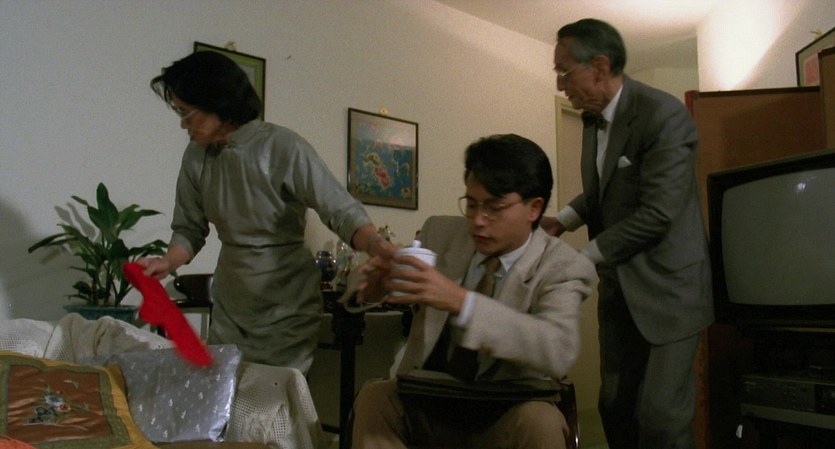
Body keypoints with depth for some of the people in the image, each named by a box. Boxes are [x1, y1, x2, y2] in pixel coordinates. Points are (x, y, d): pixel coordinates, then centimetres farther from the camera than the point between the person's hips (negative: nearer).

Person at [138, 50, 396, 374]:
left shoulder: (282, 147, -18)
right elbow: (190, 229, 8)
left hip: (286, 309, -5)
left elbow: (341, 211, -21)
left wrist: (377, 244, -39)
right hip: (229, 307, 5)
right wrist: (167, 262, -11)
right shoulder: (196, 156, 0)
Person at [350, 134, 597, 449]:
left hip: (504, 417, -2)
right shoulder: (440, 233, 0)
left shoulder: (563, 268, -10)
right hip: (427, 407, 3)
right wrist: (377, 279, -16)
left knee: (542, 422, -32)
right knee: (373, 397, -24)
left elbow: (560, 351, -29)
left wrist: (461, 301, -39)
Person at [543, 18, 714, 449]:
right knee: (615, 408, 12)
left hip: (666, 287, -7)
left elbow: (657, 214, -22)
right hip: (618, 286, 8)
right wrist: (562, 220, 2)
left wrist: (585, 257, -16)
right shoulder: (593, 117, 7)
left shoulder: (664, 115, -18)